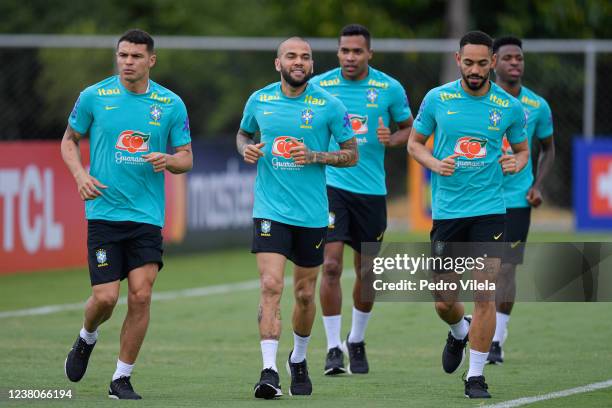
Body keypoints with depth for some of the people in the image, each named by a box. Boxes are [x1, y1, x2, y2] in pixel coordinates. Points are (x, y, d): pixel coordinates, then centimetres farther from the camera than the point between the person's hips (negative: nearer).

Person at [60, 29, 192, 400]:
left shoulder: (171, 104, 3)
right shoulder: (94, 97, 0)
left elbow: (187, 158, 8)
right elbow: (70, 140, 13)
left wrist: (168, 160, -15)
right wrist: (81, 175, -6)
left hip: (148, 215, 1)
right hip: (104, 212, -1)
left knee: (141, 295, -9)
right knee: (106, 297, -8)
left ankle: (122, 378, 5)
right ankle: (87, 339, 28)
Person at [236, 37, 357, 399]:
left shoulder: (328, 105, -3)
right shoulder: (259, 100, 3)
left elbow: (352, 154, 2)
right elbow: (243, 134, 21)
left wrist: (314, 156, -15)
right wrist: (246, 149, -2)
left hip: (312, 214, 0)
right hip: (270, 210, 0)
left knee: (305, 294, 11)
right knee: (271, 286, -16)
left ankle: (299, 360, 36)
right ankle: (269, 372, -19)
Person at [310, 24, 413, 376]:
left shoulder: (389, 88, 0)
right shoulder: (319, 86, -1)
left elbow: (411, 129, 12)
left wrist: (391, 139, -9)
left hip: (372, 189, 2)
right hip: (331, 184, -2)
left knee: (367, 271, 8)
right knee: (331, 265, -13)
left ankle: (357, 341, 29)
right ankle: (334, 347, -6)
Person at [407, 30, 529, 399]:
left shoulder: (510, 106, 0)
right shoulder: (437, 99, -1)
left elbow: (522, 149, 14)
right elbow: (415, 142, 10)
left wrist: (517, 162, -10)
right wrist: (435, 163, -10)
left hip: (489, 209, -1)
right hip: (446, 210, 1)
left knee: (485, 295, -10)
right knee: (444, 302, 6)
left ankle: (476, 375, 1)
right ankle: (460, 332, 42)